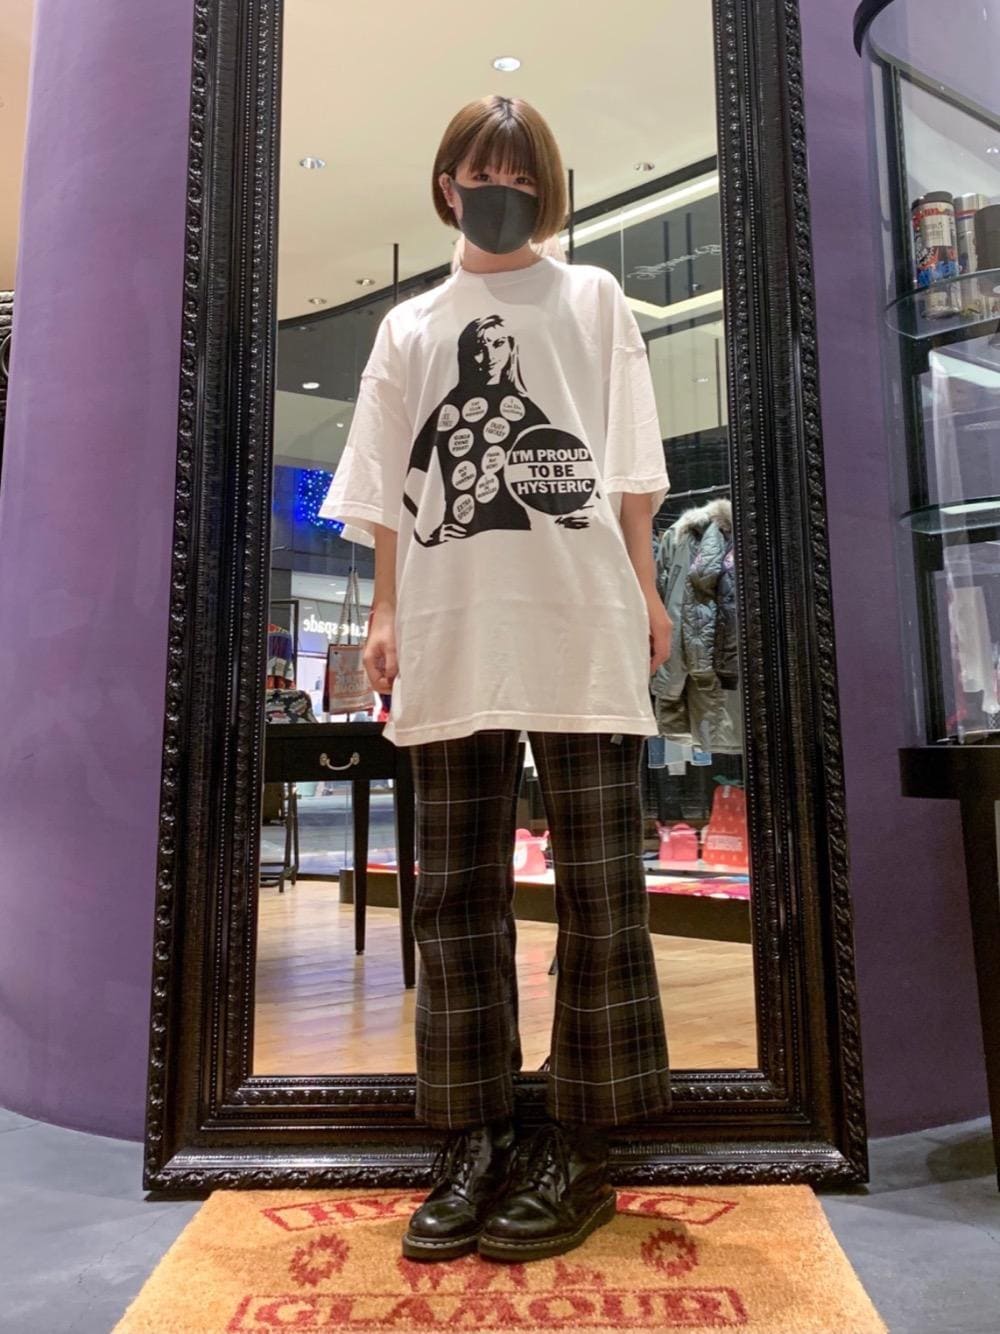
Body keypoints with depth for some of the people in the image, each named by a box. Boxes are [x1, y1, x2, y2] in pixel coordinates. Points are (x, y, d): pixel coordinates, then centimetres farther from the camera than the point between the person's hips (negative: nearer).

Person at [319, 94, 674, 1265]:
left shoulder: (592, 299, 18)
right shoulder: (408, 326, 22)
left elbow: (629, 465, 11)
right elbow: (386, 489, 16)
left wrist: (644, 590, 2)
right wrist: (383, 613, 6)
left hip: (580, 628, -2)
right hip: (452, 635, 3)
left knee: (597, 886, -2)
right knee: (455, 893, 2)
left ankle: (579, 1145, 9)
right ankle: (475, 1138, 12)